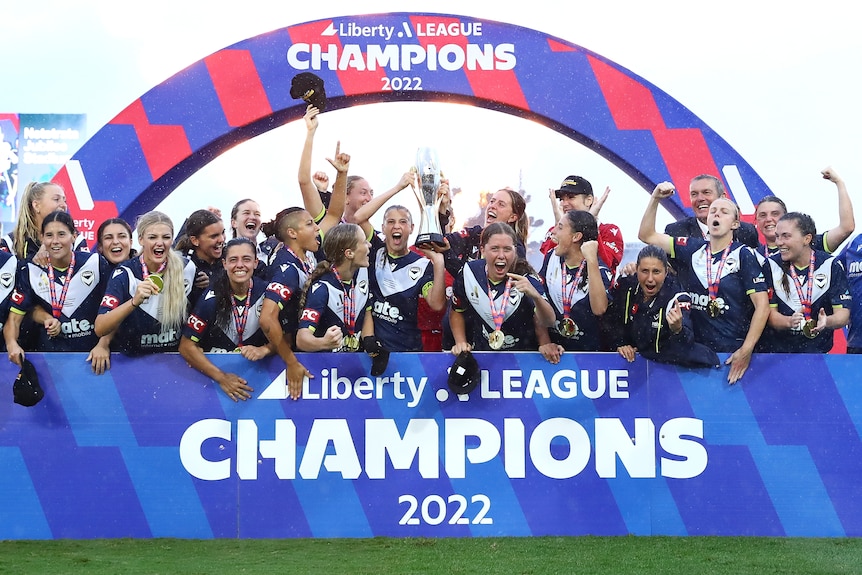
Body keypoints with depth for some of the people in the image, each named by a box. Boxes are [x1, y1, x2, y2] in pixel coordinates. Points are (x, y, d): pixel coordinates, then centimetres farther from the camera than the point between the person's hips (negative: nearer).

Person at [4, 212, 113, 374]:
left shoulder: (97, 264, -1)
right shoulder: (30, 271, 4)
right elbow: (14, 317, 4)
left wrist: (103, 345, -10)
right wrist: (12, 344, -16)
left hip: (91, 353, -1)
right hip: (48, 353, 1)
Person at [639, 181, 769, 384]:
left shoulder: (744, 255, -5)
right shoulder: (692, 249, 7)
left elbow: (762, 306, -10)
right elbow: (647, 236, 10)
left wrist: (746, 350, -17)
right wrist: (655, 199, -3)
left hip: (735, 352, -3)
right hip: (697, 349, 3)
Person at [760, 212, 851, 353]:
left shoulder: (831, 265, 0)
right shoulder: (771, 266, 3)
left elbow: (843, 314, -4)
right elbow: (770, 312, 0)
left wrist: (826, 321, -26)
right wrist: (789, 322, -22)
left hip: (818, 350, -2)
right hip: (777, 350, 2)